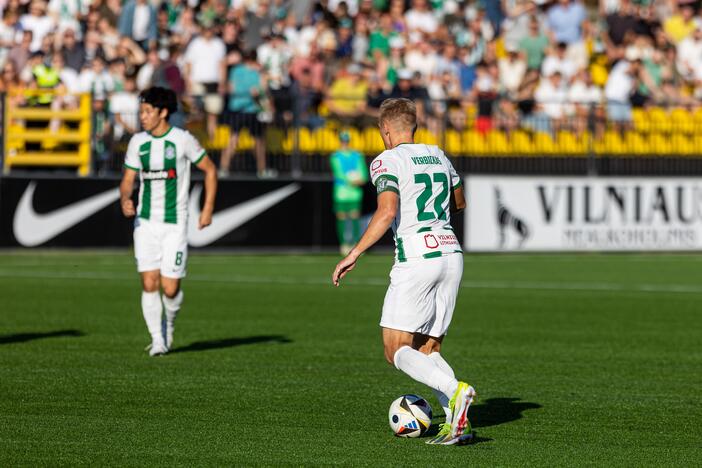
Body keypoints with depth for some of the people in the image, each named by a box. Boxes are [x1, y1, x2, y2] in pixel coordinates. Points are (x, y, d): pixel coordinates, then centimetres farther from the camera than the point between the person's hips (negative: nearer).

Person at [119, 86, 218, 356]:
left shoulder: (182, 140, -6)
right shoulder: (137, 142, 5)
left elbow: (209, 169, 4)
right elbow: (128, 180, 10)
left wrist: (208, 209, -1)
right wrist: (125, 200, -13)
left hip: (175, 223, -3)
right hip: (145, 222, 3)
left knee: (170, 288, -6)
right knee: (149, 283, -6)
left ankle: (169, 326, 24)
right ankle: (157, 340, 5)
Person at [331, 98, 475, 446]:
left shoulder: (387, 161, -5)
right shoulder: (438, 156, 16)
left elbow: (387, 212, -20)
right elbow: (459, 202, 31)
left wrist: (354, 254, -16)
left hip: (416, 260, -7)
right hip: (451, 255, 7)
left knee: (396, 352, -3)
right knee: (428, 350, 11)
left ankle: (455, 390, -25)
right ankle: (457, 423, -7)